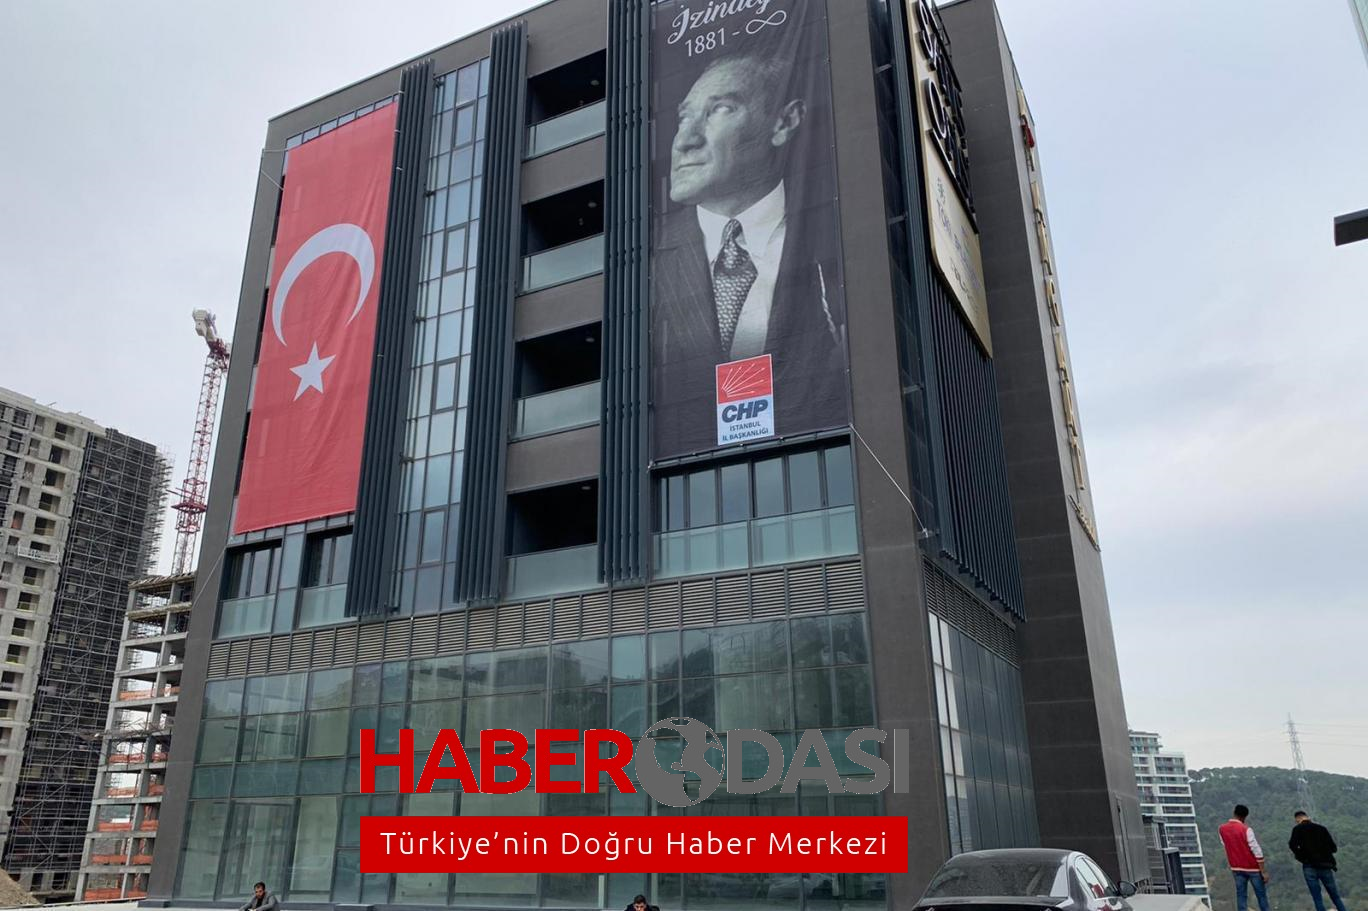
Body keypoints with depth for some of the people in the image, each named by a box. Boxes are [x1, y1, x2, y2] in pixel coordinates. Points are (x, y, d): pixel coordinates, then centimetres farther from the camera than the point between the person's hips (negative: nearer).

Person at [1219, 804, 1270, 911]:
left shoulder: (1222, 829, -2)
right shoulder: (1246, 829, -18)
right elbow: (1257, 851, -18)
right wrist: (1263, 871, -13)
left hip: (1236, 868, 4)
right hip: (1252, 867, -4)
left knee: (1241, 896, 7)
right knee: (1261, 895, 10)